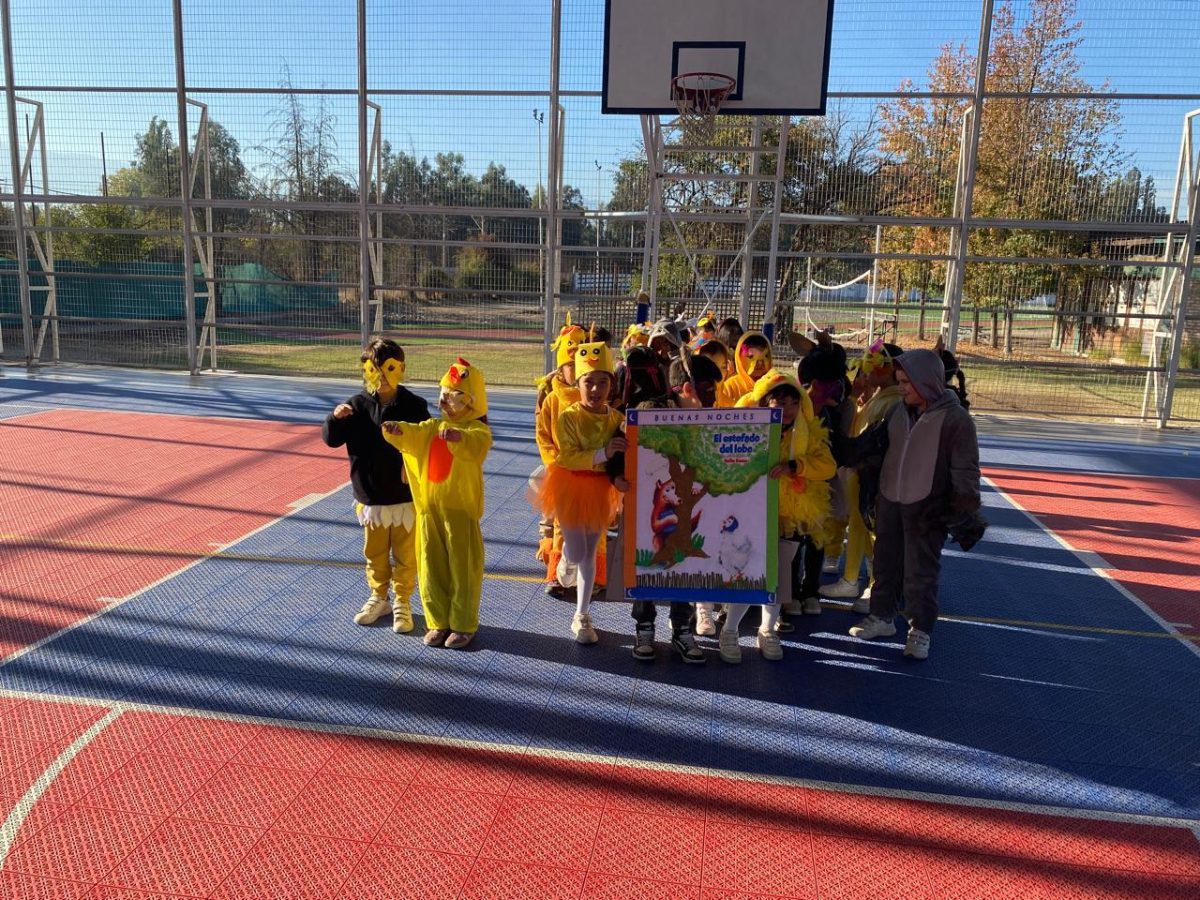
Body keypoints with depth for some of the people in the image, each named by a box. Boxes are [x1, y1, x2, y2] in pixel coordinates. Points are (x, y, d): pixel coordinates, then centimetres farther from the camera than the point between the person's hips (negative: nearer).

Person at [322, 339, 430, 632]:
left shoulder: (414, 406, -7)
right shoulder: (358, 405, -3)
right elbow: (331, 439, 2)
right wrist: (335, 418, -18)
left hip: (406, 498, -2)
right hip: (370, 498, 2)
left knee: (405, 555, 9)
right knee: (374, 554, 17)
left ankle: (402, 603, 24)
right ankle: (378, 597, 35)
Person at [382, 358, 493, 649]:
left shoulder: (476, 429, -7)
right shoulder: (432, 427, 12)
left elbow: (477, 446, -29)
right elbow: (412, 436, -3)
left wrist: (458, 437, -49)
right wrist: (397, 430, -26)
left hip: (461, 510, -6)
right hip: (428, 509, 6)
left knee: (462, 569, 4)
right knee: (431, 568, 12)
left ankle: (464, 625, 17)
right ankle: (438, 622, 25)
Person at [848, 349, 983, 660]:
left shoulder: (954, 418, -11)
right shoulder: (898, 411, 6)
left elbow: (966, 471, -10)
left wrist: (965, 512, -13)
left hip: (928, 509, -6)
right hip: (890, 502, 6)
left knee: (921, 572, 1)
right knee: (886, 563, 15)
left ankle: (920, 631, 14)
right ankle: (882, 617, 30)